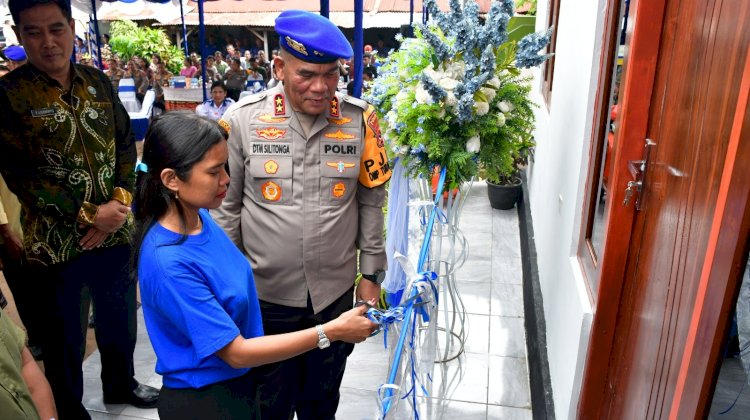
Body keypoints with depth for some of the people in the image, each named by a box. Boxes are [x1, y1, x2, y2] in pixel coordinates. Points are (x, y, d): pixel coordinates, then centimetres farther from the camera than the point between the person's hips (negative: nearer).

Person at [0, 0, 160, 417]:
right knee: (65, 336, 13)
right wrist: (89, 216, -17)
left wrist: (120, 203, -11)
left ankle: (121, 384, 46)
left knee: (120, 318, 21)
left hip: (116, 231, 4)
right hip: (56, 241, -4)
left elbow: (126, 144, 4)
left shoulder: (98, 81, 3)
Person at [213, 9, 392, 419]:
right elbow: (226, 207, -3)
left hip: (336, 293, 1)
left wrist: (371, 274, 3)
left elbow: (371, 201, 1)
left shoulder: (359, 119, -7)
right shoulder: (242, 119, -11)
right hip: (266, 296, -1)